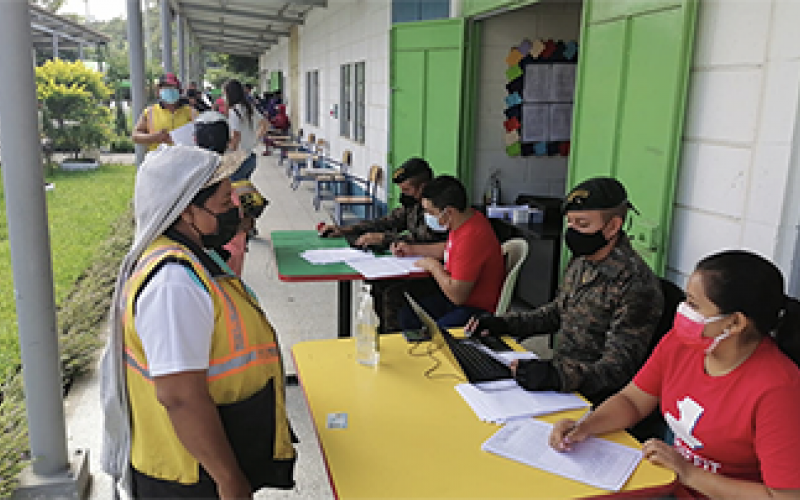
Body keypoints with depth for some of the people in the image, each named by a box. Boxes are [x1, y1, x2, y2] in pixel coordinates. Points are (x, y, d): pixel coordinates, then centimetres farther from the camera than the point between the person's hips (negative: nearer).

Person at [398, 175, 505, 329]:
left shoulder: (472, 237, -29)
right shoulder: (465, 218, 2)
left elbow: (457, 296, -27)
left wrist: (433, 266, -12)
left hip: (477, 310, -10)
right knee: (407, 313, 6)